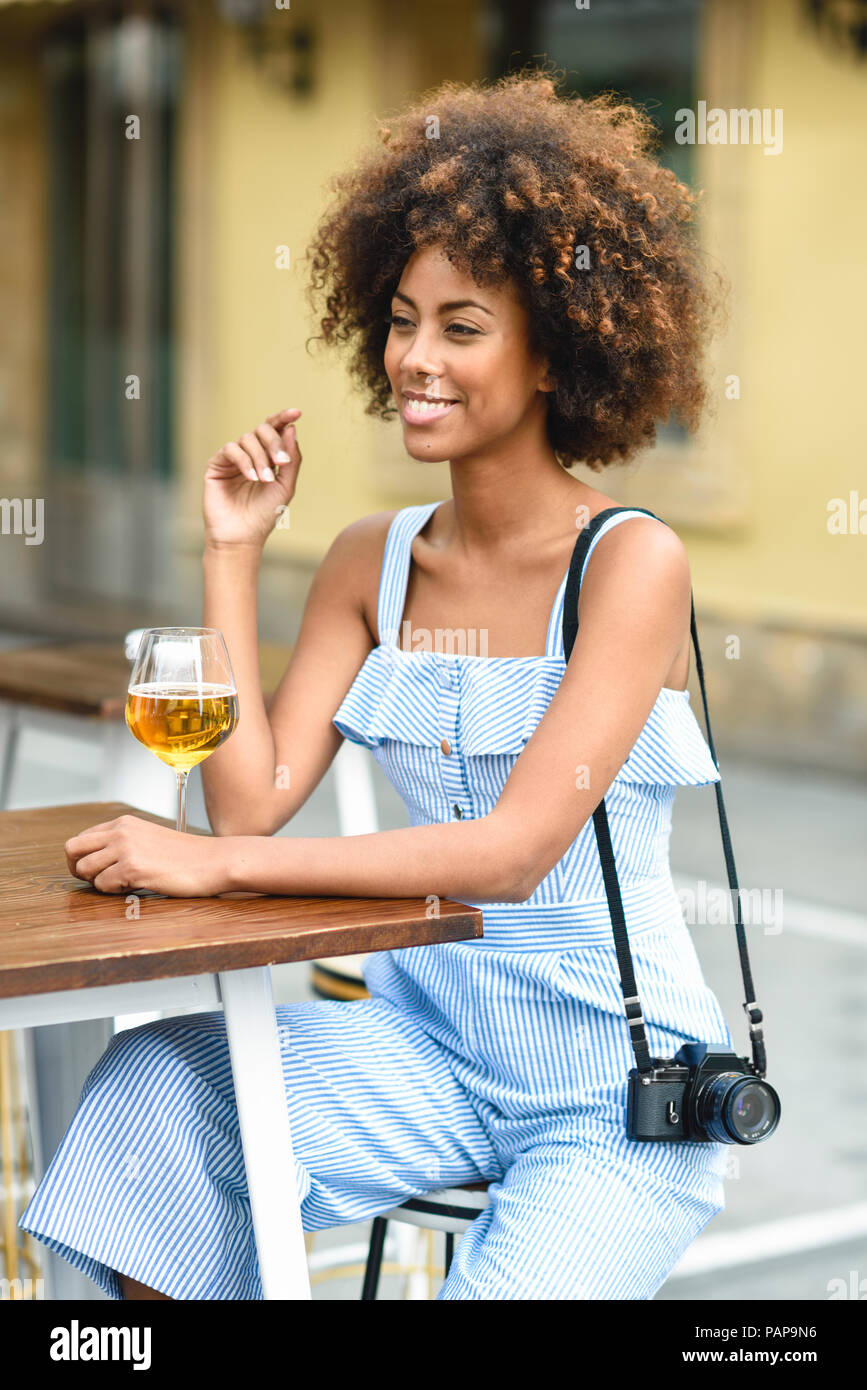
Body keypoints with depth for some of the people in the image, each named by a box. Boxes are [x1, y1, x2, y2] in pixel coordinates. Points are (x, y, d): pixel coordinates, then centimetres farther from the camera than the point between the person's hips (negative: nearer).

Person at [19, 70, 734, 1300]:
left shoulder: (631, 562, -13)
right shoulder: (370, 563, 4)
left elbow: (513, 850, -23)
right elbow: (256, 801, -5)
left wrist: (214, 863, -24)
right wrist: (233, 554, -5)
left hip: (616, 1087, -4)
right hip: (426, 1039, 5)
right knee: (153, 1082, -20)